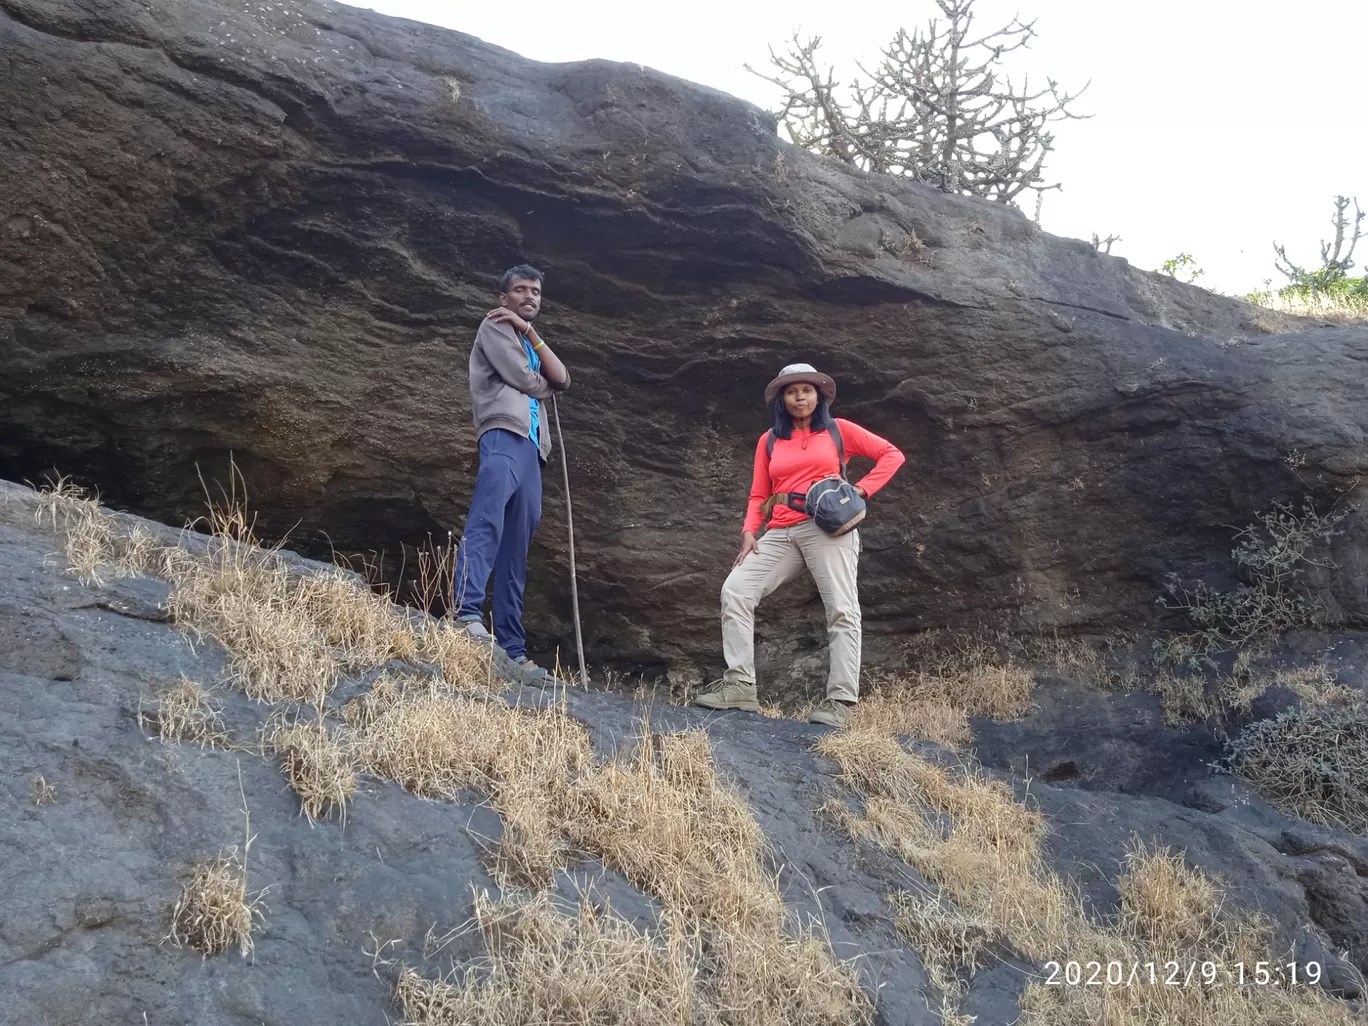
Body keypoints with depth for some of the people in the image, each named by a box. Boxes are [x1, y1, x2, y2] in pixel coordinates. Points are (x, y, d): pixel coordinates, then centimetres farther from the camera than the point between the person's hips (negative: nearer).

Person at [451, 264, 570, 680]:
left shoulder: (528, 342, 34)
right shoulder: (494, 327, 12)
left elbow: (561, 380, 14)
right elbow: (524, 379, -3)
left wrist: (530, 332, 8)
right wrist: (546, 386, 18)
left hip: (531, 447, 8)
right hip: (504, 435, -8)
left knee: (515, 552, 1)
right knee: (486, 524, -28)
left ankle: (513, 649, -3)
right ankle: (468, 613, -43)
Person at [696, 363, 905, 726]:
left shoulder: (838, 430, 9)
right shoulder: (769, 442, 18)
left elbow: (892, 455, 8)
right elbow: (759, 496, 15)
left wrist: (861, 490, -5)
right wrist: (749, 532, -2)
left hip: (827, 526, -3)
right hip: (781, 533, 4)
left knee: (841, 609, -10)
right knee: (735, 590, -11)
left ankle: (842, 700, -10)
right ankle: (739, 684, -12)